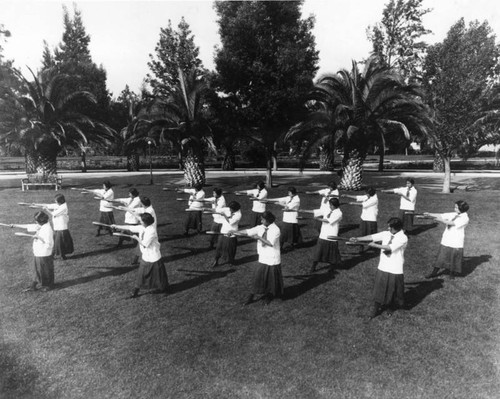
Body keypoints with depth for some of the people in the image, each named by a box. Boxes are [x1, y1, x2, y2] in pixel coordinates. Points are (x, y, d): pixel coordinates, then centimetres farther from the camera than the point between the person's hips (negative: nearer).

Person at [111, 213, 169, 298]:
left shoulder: (151, 230, -25)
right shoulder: (141, 228, -3)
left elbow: (145, 244, -24)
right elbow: (129, 227, 5)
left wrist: (136, 238, -12)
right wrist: (116, 226, 5)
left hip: (153, 258, -7)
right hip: (145, 256, 7)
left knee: (158, 274, 10)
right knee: (141, 275, 12)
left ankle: (164, 289, 31)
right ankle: (135, 292, 22)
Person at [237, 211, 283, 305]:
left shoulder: (275, 230, -16)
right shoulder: (260, 228, 0)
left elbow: (271, 243, -24)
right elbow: (248, 231, -4)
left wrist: (259, 237, -26)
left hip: (272, 259, -4)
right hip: (263, 258, 4)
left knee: (272, 278, 9)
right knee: (258, 276, 6)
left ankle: (270, 296, 30)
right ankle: (252, 296, 16)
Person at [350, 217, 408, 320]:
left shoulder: (403, 238, -14)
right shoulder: (386, 234, 1)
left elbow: (390, 248, -25)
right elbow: (372, 236, -6)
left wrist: (375, 245, -20)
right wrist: (358, 239, -14)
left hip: (395, 270, -4)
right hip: (382, 268, 4)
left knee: (394, 291, 14)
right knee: (378, 290, 9)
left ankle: (393, 307, 42)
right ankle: (374, 311, 20)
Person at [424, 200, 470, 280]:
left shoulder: (465, 218, -10)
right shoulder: (453, 214, 7)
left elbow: (452, 223, -20)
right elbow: (441, 215, 3)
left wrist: (442, 220, -23)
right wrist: (430, 214, -8)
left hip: (456, 242, -4)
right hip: (446, 240, 5)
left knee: (454, 258, 7)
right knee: (441, 256, 9)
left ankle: (452, 273, 29)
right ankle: (434, 272, 17)